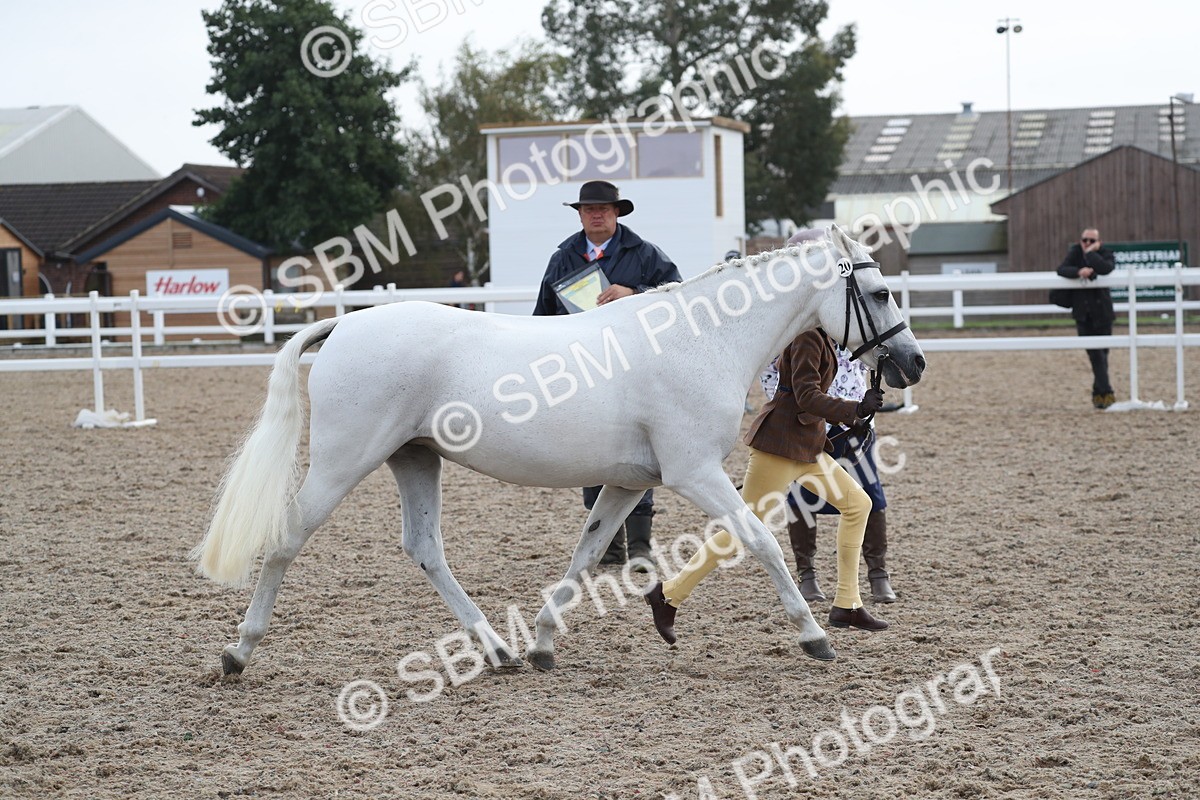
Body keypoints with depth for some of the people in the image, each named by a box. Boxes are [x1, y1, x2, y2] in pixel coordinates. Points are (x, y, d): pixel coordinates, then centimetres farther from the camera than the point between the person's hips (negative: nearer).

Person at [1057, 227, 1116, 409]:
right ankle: (1106, 392, -10)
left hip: (1102, 312, 0)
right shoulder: (1075, 252, 1)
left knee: (1101, 353, 7)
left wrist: (1091, 252, -21)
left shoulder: (1105, 253, -5)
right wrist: (1079, 271, -30)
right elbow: (1062, 269, -14)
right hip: (1083, 313, 0)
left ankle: (1098, 393, 19)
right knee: (1096, 354, -7)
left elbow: (1105, 268, -27)